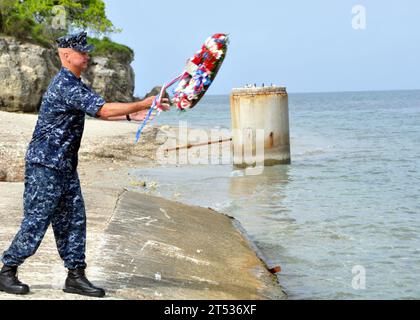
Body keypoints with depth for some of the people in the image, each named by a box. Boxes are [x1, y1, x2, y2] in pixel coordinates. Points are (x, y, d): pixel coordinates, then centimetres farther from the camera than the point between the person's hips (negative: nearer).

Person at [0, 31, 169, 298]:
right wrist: (144, 104, -18)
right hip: (45, 166, -10)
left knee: (73, 220, 7)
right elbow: (105, 110, -24)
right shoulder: (66, 86, -19)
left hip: (65, 166, 10)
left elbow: (97, 111, 24)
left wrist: (131, 115, 12)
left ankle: (76, 276, 12)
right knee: (36, 221, -4)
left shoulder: (74, 84, 15)